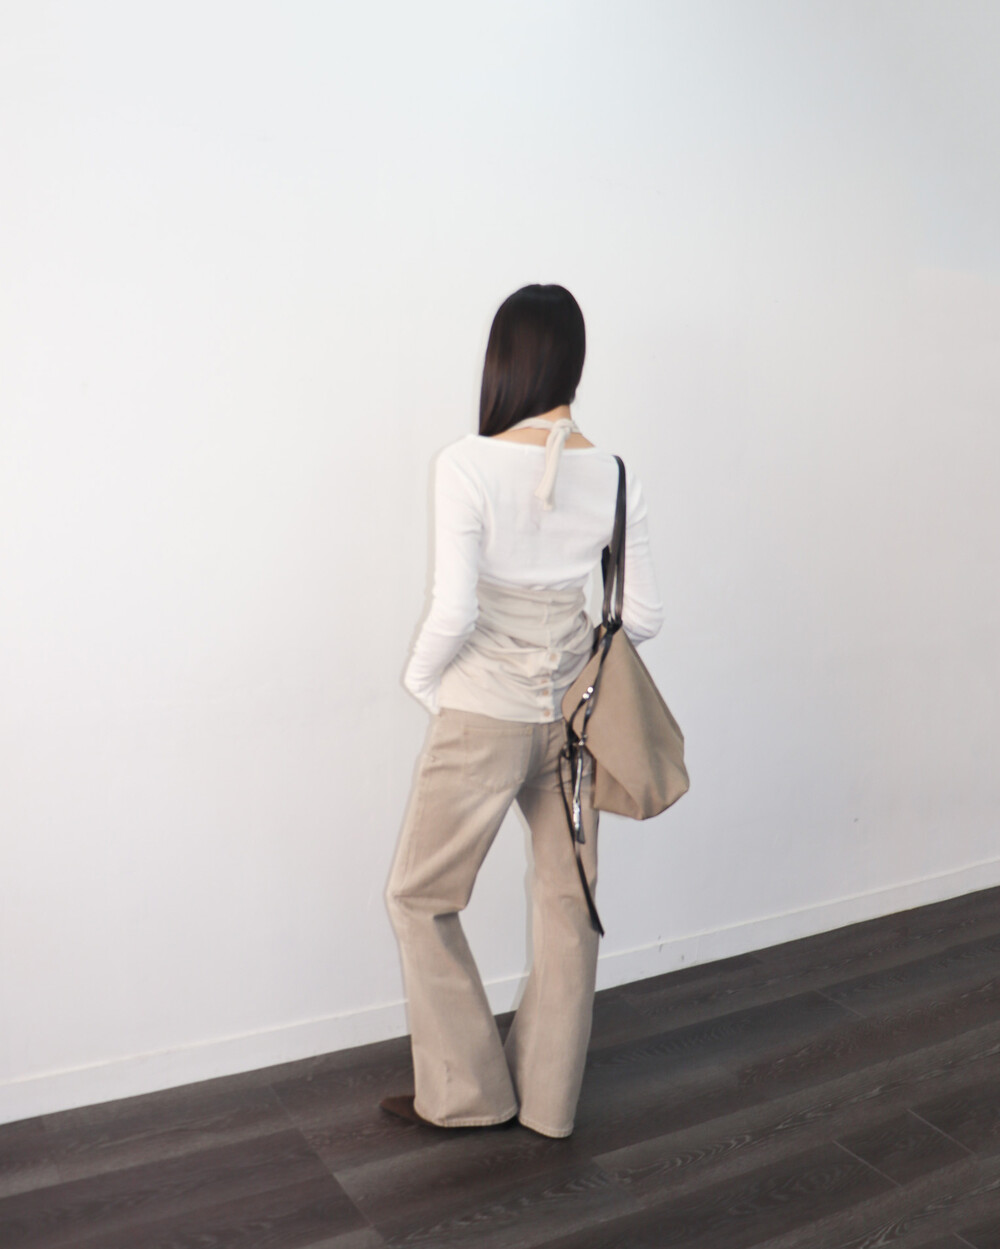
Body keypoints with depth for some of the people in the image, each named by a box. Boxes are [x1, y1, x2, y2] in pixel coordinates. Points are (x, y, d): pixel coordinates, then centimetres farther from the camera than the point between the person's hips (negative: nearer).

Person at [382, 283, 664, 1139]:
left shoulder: (469, 466, -17)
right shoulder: (611, 476, -2)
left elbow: (453, 612, -21)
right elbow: (645, 615, 0)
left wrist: (420, 677, -2)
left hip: (481, 718, -5)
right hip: (571, 716, 5)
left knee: (420, 897, 16)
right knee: (568, 902, 17)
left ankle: (467, 1092, 26)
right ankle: (550, 1100, 32)